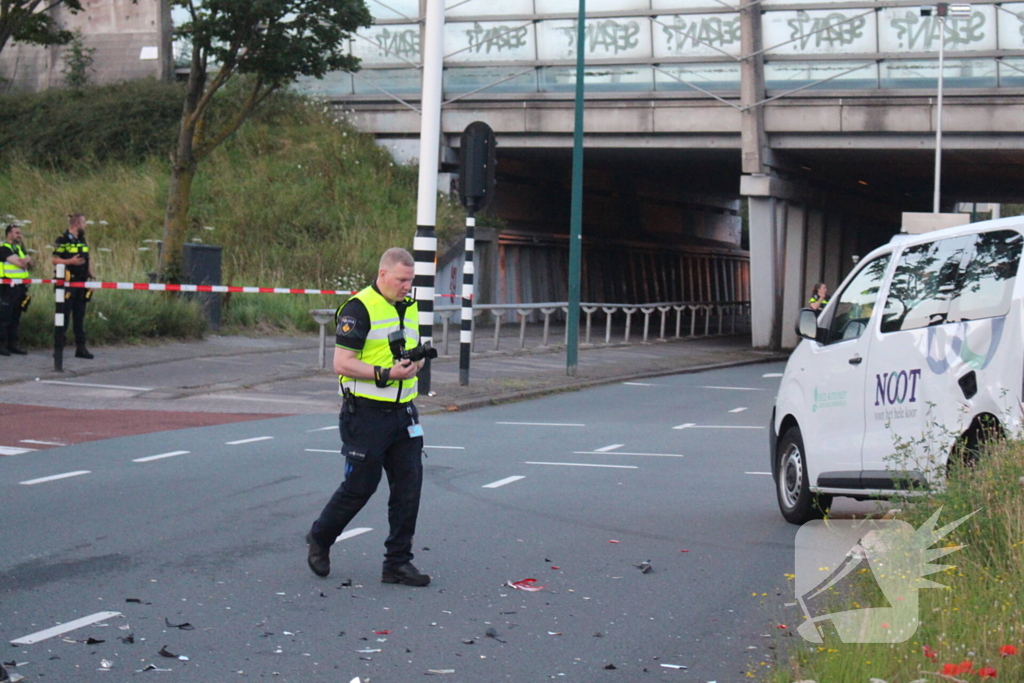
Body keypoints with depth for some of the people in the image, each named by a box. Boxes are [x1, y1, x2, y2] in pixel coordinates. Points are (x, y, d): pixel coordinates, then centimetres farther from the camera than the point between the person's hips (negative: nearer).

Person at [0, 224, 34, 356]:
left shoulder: (19, 248, 19)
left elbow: (29, 264, 16)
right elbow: (20, 263, -17)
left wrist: (26, 260, -5)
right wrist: (26, 260, 3)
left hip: (20, 287, 8)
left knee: (15, 318, 10)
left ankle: (13, 344, 15)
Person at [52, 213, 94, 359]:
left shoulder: (82, 240, 15)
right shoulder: (62, 240, -8)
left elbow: (88, 259, 20)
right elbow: (55, 260, -12)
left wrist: (91, 275, 10)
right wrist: (70, 261, -24)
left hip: (81, 282, 7)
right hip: (68, 282, -7)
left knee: (79, 316, 9)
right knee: (64, 315, -3)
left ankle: (81, 348, 11)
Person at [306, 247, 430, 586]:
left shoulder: (410, 307, 14)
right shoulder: (359, 308, -11)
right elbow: (342, 363, -15)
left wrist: (416, 361, 1)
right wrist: (386, 374, -23)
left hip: (403, 413, 7)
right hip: (366, 415, -7)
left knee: (408, 486, 2)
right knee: (360, 486, 1)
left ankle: (398, 562, 9)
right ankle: (319, 538, 25)